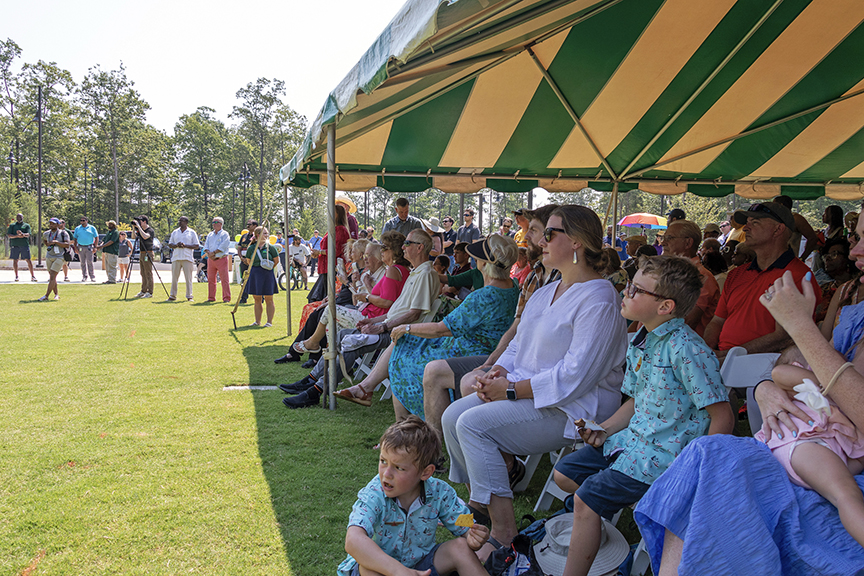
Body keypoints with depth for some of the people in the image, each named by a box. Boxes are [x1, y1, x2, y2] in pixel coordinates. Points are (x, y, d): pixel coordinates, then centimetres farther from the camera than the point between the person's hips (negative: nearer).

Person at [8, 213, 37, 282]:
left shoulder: (26, 225, 12)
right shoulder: (12, 225, 14)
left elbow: (28, 234, -3)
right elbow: (8, 235, 3)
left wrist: (23, 234, -27)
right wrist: (17, 236, -15)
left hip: (24, 245, -1)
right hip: (15, 245, 1)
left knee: (28, 260, -5)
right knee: (15, 260, 2)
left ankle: (32, 276, -3)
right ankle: (16, 276, 9)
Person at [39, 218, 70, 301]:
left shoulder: (63, 233, -6)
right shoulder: (46, 233, 9)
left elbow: (67, 245, -15)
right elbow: (44, 240, 31)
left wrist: (56, 242, -22)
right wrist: (47, 244, 10)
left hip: (59, 257, -6)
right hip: (49, 257, 6)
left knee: (52, 277, -13)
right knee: (52, 277, 8)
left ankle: (46, 296, -14)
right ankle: (56, 294, 18)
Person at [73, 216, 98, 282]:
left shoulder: (92, 228, 5)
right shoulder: (77, 228, 12)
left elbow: (96, 238, 4)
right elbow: (75, 239, 14)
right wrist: (75, 247, 4)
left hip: (89, 247, -3)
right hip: (80, 247, 3)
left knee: (90, 262, -7)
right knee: (83, 262, 3)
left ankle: (92, 276, -3)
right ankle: (85, 276, 8)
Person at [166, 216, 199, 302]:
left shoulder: (192, 233, 6)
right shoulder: (175, 232, 16)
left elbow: (196, 245, 1)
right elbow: (170, 245, 14)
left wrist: (185, 245, -13)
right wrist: (176, 245, -8)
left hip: (187, 258, -3)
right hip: (176, 258, 3)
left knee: (188, 278, -3)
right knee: (174, 277, 4)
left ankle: (189, 296, 0)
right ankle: (172, 295, 10)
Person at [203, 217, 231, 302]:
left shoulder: (225, 234, 0)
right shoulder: (210, 235, 19)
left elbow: (223, 246, -12)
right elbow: (206, 246, 12)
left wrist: (213, 252, -14)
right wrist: (208, 253, -8)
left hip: (221, 259, -6)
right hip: (211, 259, 6)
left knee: (224, 279, -8)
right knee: (210, 279, 8)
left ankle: (226, 298, -5)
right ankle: (211, 297, 15)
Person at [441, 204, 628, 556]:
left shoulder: (598, 299, -17)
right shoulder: (546, 293, 14)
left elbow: (575, 377, -24)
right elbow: (518, 345, 19)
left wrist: (512, 390, -20)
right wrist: (498, 372, -2)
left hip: (570, 409, -9)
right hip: (524, 391, 10)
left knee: (474, 423, -24)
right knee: (453, 416, -4)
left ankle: (504, 533, -18)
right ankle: (477, 502, 11)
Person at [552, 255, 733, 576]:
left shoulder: (686, 349, -22)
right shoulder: (639, 342, 6)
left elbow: (722, 418, -20)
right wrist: (603, 431, 4)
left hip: (664, 452, -9)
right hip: (634, 436, 9)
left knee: (586, 498, -15)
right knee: (564, 474, 10)